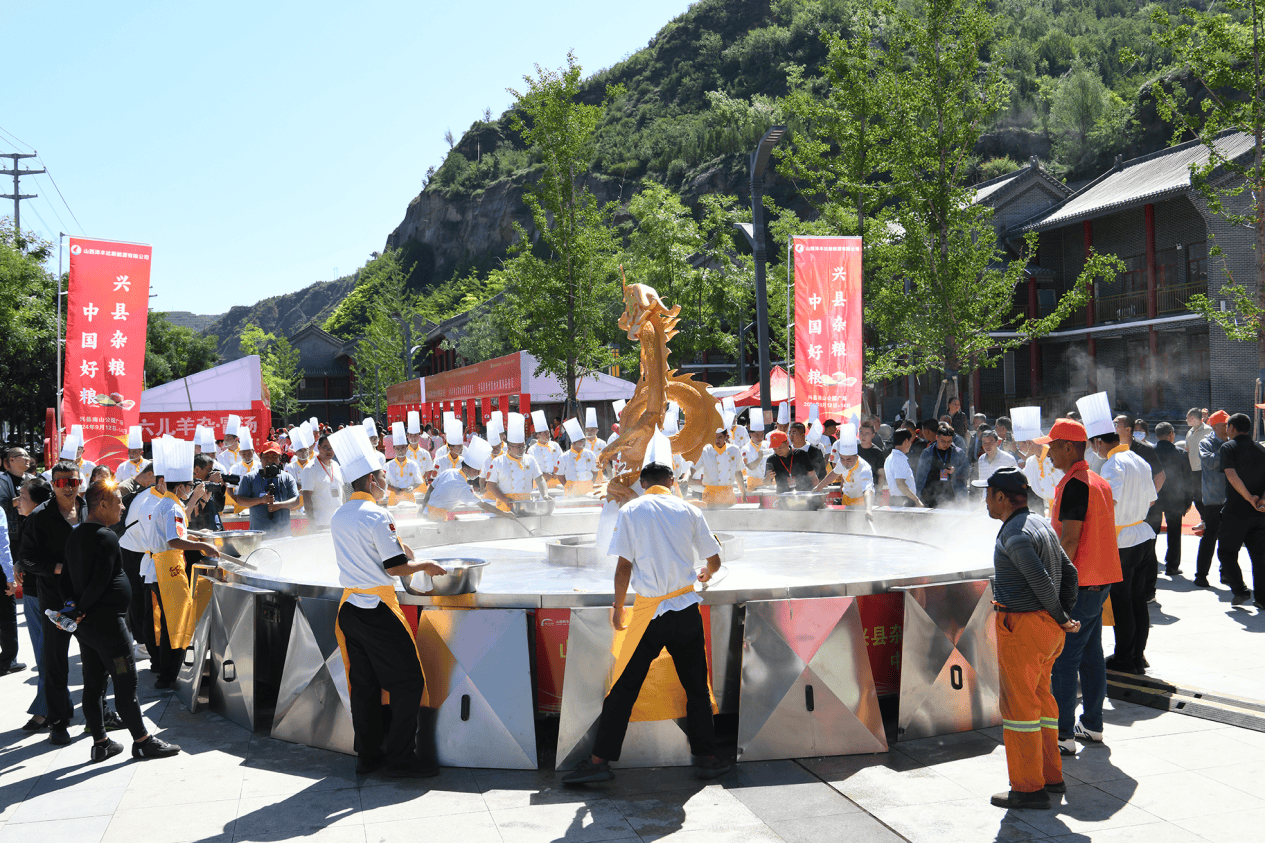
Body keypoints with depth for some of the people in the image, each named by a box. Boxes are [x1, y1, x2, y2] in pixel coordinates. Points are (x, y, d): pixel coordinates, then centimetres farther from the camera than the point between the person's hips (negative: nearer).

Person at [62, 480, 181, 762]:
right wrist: (80, 610, -10)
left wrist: (75, 609, 10)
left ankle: (100, 743, 19)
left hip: (84, 623, 9)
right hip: (107, 622, -9)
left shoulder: (75, 536, 12)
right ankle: (142, 741, 6)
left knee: (93, 683, 12)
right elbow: (100, 581, -22)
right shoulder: (106, 537, -17)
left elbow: (66, 579, 15)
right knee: (126, 683, -1)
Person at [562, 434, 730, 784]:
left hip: (648, 612, -1)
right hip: (686, 608, 1)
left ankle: (599, 761, 8)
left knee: (624, 688, 5)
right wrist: (706, 574, 34)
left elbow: (624, 566, -5)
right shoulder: (689, 511, 4)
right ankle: (707, 758, 18)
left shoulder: (631, 510, -2)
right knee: (696, 687, 13)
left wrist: (617, 608, 6)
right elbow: (714, 560, 11)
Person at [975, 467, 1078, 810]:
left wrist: (1061, 619, -9)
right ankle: (1051, 776, 27)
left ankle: (1028, 788, 5)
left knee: (1018, 704, -1)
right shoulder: (1041, 525, 12)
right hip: (1047, 628, 10)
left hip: (1022, 627, -10)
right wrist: (1065, 617, 11)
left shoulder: (1014, 534, -18)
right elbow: (1069, 572, 14)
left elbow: (1041, 581, -23)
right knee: (1040, 699, 19)